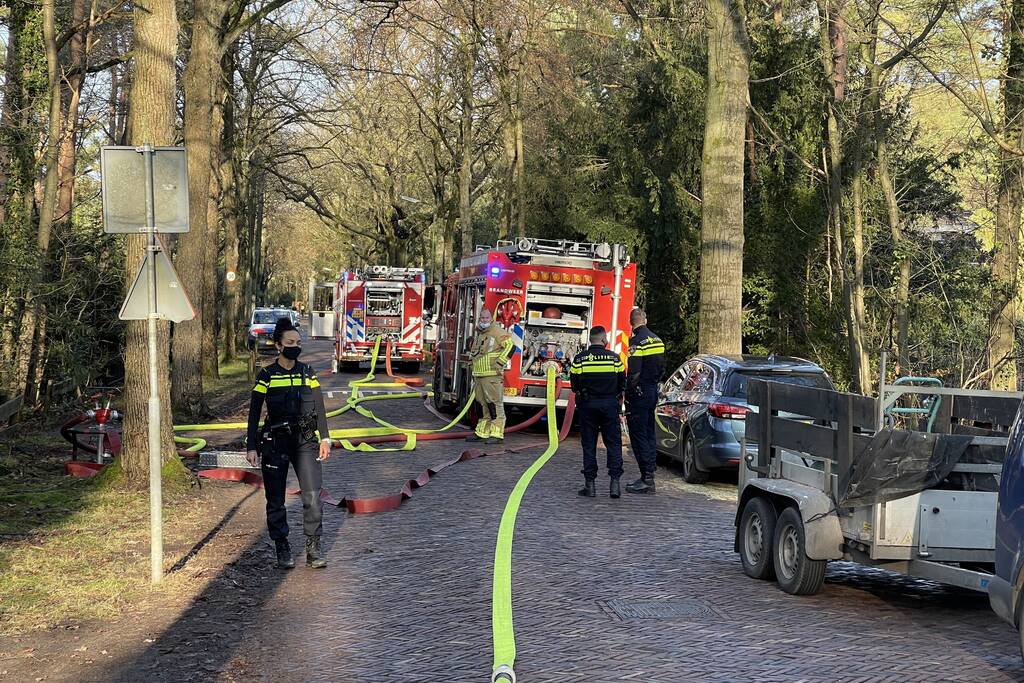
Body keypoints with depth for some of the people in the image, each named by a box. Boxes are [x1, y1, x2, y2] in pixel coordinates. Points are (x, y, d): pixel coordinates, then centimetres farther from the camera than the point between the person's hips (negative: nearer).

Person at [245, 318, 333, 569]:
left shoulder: (307, 373, 6)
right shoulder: (266, 376, -2)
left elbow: (319, 408, 9)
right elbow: (254, 413, 0)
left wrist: (325, 439, 3)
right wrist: (251, 447, -6)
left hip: (305, 440, 2)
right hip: (275, 442, -2)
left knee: (313, 495, -8)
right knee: (276, 499, 4)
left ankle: (313, 548, 0)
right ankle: (283, 549, 15)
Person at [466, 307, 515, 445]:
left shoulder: (498, 332, -7)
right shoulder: (480, 334, 21)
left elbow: (510, 346, -16)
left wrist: (500, 362, -17)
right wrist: (474, 375, 28)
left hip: (492, 375, -9)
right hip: (479, 375, 9)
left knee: (494, 404, -10)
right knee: (481, 404, 13)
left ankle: (497, 434, -11)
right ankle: (481, 433, 19)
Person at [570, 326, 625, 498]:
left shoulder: (579, 359, -3)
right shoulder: (614, 358, -2)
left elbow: (574, 385, 3)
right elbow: (622, 382, 6)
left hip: (587, 405, 0)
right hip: (610, 404, 0)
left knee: (589, 445, 5)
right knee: (613, 443, 6)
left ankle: (590, 484, 4)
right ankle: (614, 481, -2)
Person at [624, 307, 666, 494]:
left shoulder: (637, 341, -16)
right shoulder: (657, 340, 10)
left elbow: (634, 372, -21)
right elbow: (662, 368, 16)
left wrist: (627, 393, -12)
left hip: (639, 394, -8)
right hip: (653, 392, 8)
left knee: (639, 436, -5)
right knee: (649, 435, 14)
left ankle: (647, 479, -7)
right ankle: (649, 476, 19)